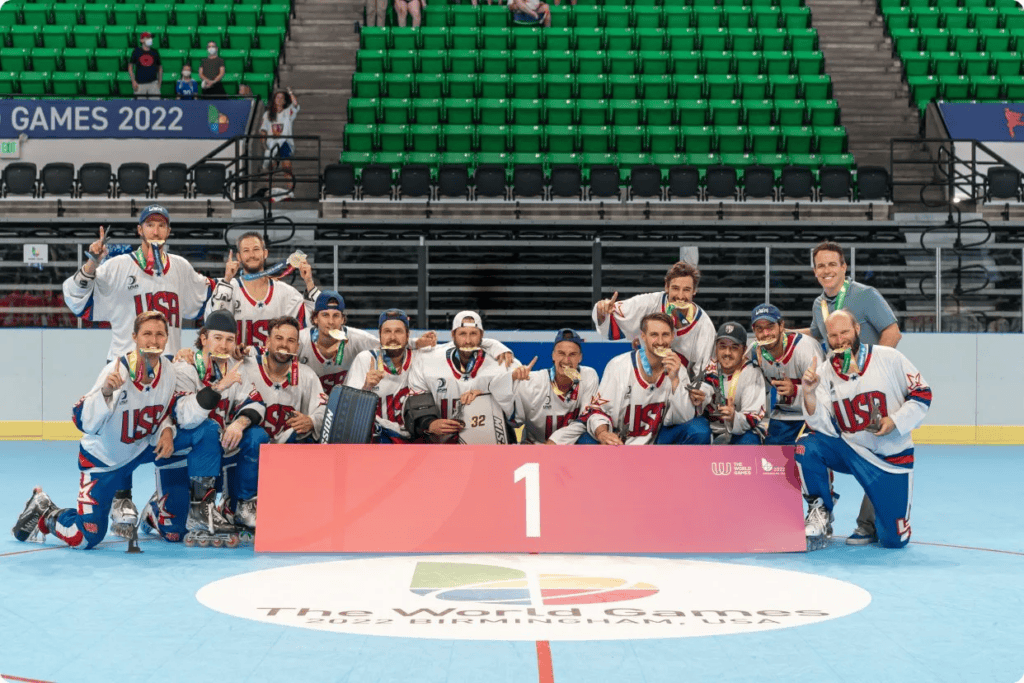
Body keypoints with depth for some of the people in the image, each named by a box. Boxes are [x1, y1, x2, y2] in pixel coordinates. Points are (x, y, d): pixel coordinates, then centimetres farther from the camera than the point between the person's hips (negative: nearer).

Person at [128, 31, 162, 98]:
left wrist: (159, 82, 8)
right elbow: (130, 66, 7)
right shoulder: (136, 51, 5)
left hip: (153, 83, 1)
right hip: (140, 84, -1)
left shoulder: (155, 52, 9)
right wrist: (133, 81, -3)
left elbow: (160, 67, 16)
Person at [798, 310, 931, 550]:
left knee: (894, 539, -6)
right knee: (806, 447, -27)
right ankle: (820, 514, -5)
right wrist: (809, 394, -27)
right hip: (849, 449, 2)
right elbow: (822, 426, -11)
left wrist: (896, 420, -16)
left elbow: (922, 394, -3)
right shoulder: (824, 373, -4)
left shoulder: (889, 359, -10)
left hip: (892, 456, -2)